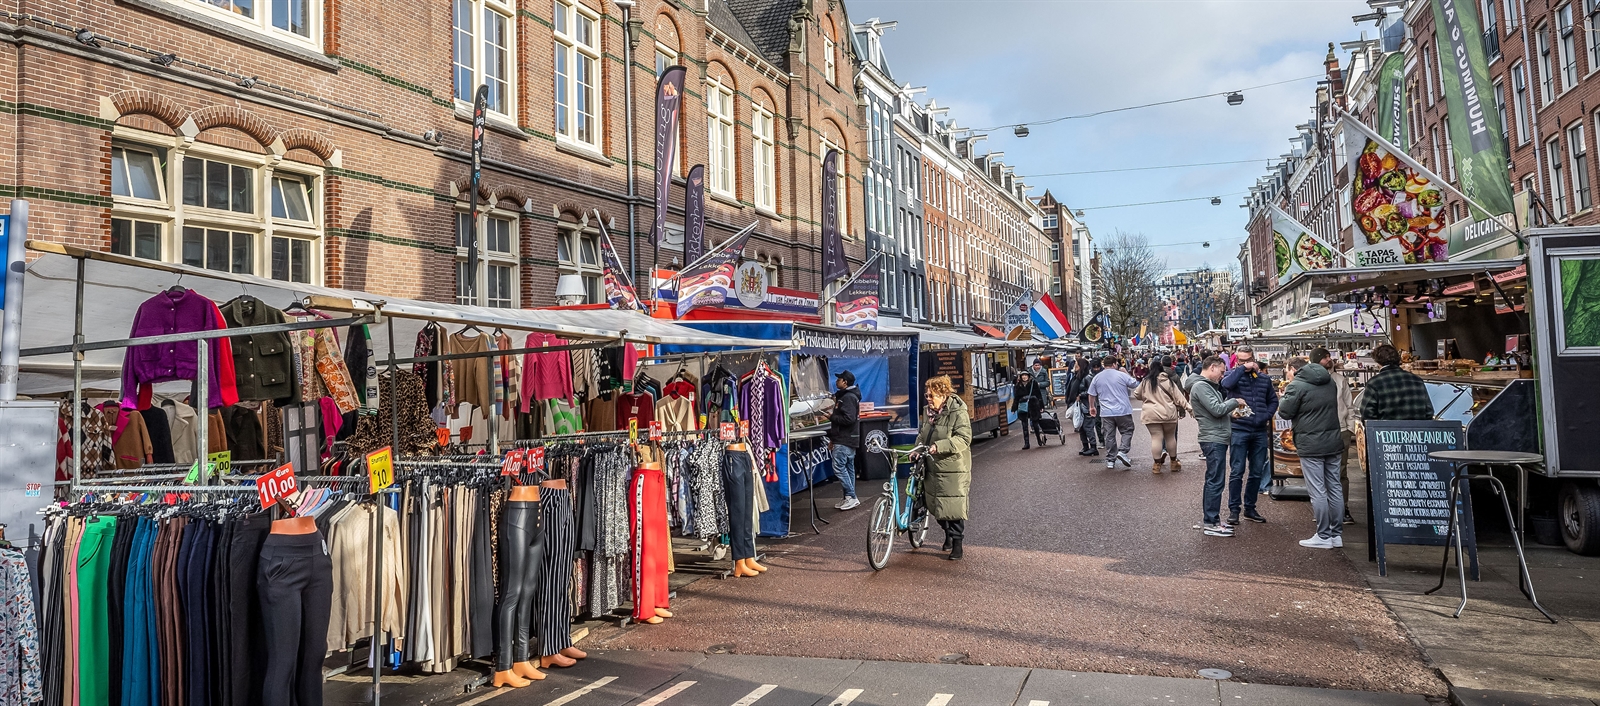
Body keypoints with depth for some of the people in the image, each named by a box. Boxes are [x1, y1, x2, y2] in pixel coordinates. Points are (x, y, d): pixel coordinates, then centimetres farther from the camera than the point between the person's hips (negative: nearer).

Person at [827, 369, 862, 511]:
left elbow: (848, 419, -26)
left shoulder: (848, 398, -15)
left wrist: (832, 417, -13)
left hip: (844, 441, -11)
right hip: (848, 439, 11)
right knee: (848, 468, 11)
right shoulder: (845, 396, 19)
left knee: (839, 467, -11)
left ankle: (851, 497, -9)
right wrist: (833, 438, 21)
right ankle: (850, 499, 15)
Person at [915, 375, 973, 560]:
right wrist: (918, 448, 2)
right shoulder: (930, 412, 9)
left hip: (953, 470, -8)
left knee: (954, 507, -4)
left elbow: (963, 439, -23)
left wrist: (939, 446, -31)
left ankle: (957, 543, 7)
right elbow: (923, 433, 21)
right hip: (933, 468, 8)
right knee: (936, 504, 16)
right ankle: (948, 533, 36)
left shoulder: (958, 412, -15)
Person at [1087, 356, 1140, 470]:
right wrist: (1127, 373, 16)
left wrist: (1092, 407, 22)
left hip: (1106, 412, 3)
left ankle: (1110, 460, 10)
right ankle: (1122, 451, -8)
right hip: (1123, 410, -3)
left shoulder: (1097, 377, 4)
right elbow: (1136, 385, 5)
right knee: (1127, 431, 11)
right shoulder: (1122, 375, -6)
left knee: (1109, 435, 8)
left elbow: (1091, 395, 8)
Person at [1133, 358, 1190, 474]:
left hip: (1151, 414, -1)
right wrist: (1187, 407, 2)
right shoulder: (1168, 381, -1)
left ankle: (1157, 465, 1)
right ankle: (1174, 463, 24)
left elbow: (1137, 395, 15)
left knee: (1156, 438, 0)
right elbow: (1179, 396, -2)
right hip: (1169, 413, 1)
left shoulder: (1146, 381, 2)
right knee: (1170, 437, 13)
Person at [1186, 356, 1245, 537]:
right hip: (1214, 439, -11)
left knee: (1213, 481, 14)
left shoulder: (1208, 386, 20)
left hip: (1218, 439, 11)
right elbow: (1216, 409, -20)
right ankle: (1211, 523, -4)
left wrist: (1231, 413, 7)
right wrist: (1235, 402, -6)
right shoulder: (1200, 386, -14)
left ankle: (1210, 520, 21)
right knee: (1215, 482, -8)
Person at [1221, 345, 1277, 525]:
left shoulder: (1264, 378, 10)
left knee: (1257, 472, 11)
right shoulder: (1233, 375, -1)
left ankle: (1250, 508, 22)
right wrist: (1242, 368, -18)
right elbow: (1226, 384, -25)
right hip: (1239, 430, -4)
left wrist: (1266, 416, -1)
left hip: (1260, 431, 4)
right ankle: (1233, 509, 5)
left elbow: (1273, 400, 16)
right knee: (1237, 472, -2)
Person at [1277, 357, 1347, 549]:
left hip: (1311, 445, -7)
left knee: (1318, 491, -2)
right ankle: (1337, 534, 17)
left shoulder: (1296, 386, -12)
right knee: (1335, 488, 11)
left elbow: (1285, 412, -10)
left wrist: (1285, 396, 8)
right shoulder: (1329, 381, 12)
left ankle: (1323, 536, 2)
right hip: (1334, 442, 7)